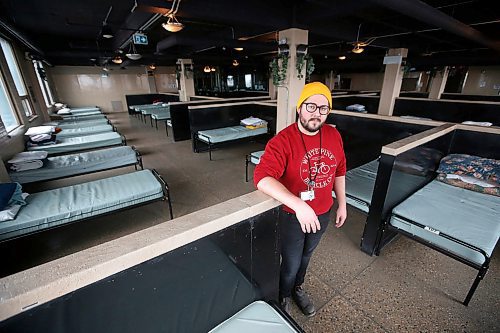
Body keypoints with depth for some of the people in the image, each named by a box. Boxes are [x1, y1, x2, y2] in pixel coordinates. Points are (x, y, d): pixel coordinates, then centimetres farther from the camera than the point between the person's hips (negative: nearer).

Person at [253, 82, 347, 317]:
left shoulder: (334, 136, -5)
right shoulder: (282, 141, -25)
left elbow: (339, 171, 7)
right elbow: (262, 178, -36)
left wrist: (342, 204, 9)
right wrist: (298, 204, -45)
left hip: (323, 214, 6)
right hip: (293, 216, -5)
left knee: (306, 256, 29)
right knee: (291, 265, 15)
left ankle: (298, 289, 60)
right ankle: (283, 298, 49)